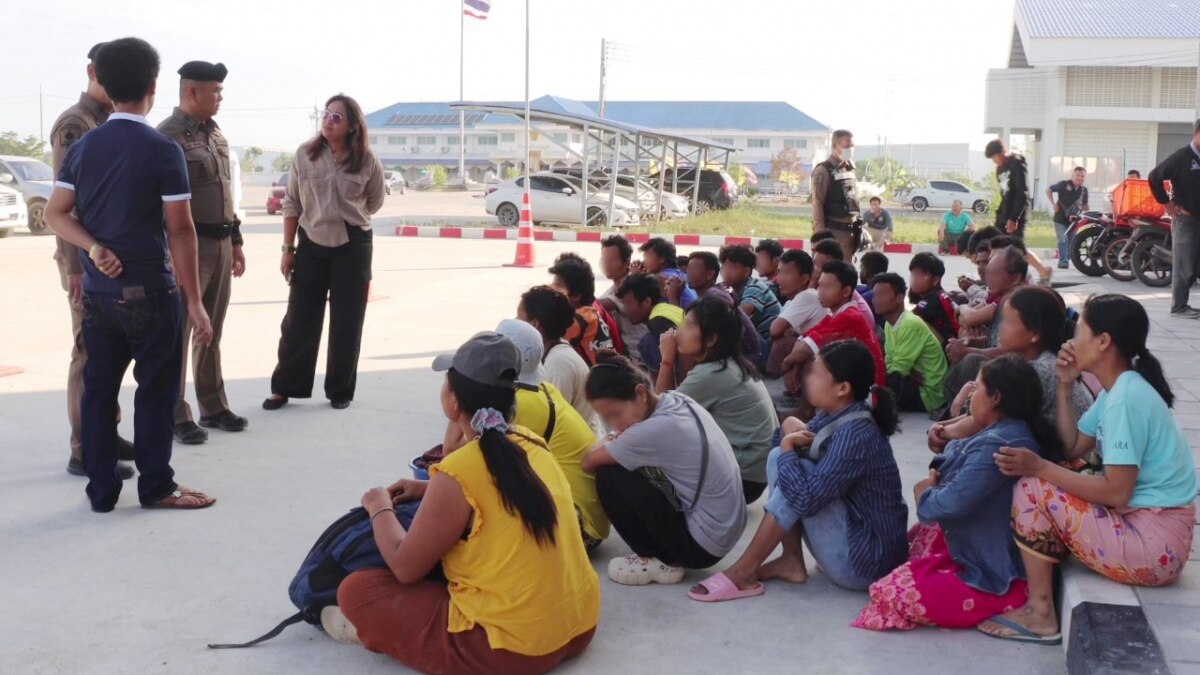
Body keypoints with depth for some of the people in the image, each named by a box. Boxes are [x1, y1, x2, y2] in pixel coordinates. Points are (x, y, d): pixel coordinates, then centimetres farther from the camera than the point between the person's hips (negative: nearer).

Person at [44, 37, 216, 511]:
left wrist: (94, 248, -8)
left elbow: (56, 214, 1)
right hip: (149, 292, -5)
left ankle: (101, 490, 17)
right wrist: (195, 302, -10)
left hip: (97, 291, 5)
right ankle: (156, 487, 14)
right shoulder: (163, 151, -12)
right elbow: (180, 231, -13)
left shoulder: (82, 147, 5)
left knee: (99, 389, 11)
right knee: (156, 389, 6)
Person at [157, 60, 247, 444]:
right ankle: (176, 417, 4)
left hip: (221, 244, 8)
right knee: (178, 333, -2)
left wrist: (236, 241, 19)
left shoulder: (216, 134, 15)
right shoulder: (168, 136, -12)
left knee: (212, 332, 14)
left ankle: (213, 408, 24)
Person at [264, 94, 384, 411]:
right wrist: (288, 247, 1)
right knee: (299, 319, 5)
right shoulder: (304, 155, -4)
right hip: (311, 243, 1)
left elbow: (374, 201, 10)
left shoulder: (367, 161, -6)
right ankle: (284, 387, 16)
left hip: (353, 245, -1)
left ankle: (340, 391, 17)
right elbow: (291, 203, 2)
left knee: (346, 322, 5)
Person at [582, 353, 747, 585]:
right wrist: (615, 441, 2)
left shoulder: (656, 429, -24)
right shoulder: (678, 401, -1)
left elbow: (589, 463, -11)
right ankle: (668, 556, 11)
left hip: (701, 544, -9)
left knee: (608, 476, -8)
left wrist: (606, 443, 8)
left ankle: (661, 562, 2)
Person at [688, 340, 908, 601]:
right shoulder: (835, 416, 1)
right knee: (781, 459, 4)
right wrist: (792, 428, -10)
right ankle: (792, 561, 2)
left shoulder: (856, 436, -26)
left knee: (794, 472, -20)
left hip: (865, 561, -9)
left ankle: (744, 572, -12)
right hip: (853, 535, 9)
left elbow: (804, 499, -31)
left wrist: (789, 448, -15)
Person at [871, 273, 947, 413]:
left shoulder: (911, 324, -22)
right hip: (913, 385, 9)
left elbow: (897, 370, -21)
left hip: (927, 393, -8)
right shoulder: (889, 324, 6)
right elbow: (889, 363, 5)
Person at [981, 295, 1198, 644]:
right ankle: (1044, 589, 17)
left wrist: (1039, 467, -19)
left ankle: (1040, 614, -3)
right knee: (1046, 483, 15)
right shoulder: (1119, 389, 10)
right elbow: (1073, 447, 8)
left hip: (1154, 542, -10)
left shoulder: (1125, 398, -20)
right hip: (1150, 527, 10)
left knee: (1032, 490, -13)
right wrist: (1065, 386, 6)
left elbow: (1116, 492, -23)